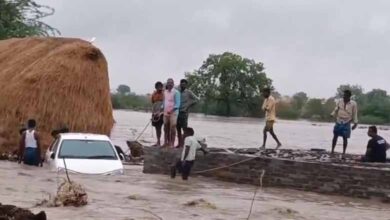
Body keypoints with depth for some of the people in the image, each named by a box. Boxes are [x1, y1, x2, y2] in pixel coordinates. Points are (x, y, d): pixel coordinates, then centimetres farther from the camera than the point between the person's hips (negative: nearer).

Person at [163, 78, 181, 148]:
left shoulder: (176, 92, -6)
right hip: (165, 112, 6)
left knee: (172, 128, -6)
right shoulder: (165, 92, 13)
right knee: (166, 128, 9)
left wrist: (171, 110, -22)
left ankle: (172, 144, -4)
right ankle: (167, 142, 18)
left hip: (173, 112, -6)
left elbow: (177, 104, -11)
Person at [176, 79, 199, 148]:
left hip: (184, 112, -5)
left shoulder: (188, 92, -3)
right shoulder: (178, 91, 11)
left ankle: (183, 143, -2)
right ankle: (179, 143, 12)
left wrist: (189, 106, -5)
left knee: (184, 128, -4)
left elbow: (196, 99, -5)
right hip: (177, 112, 5)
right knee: (178, 128, 6)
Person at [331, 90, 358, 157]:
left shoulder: (353, 104, -7)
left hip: (346, 123, -2)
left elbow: (355, 114, 0)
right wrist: (332, 115, 0)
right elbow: (335, 110, 11)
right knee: (335, 136, 6)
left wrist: (355, 123, 1)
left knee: (345, 138, 0)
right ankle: (332, 151, 17)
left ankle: (344, 153, 9)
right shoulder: (340, 102, -1)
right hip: (338, 122, 2)